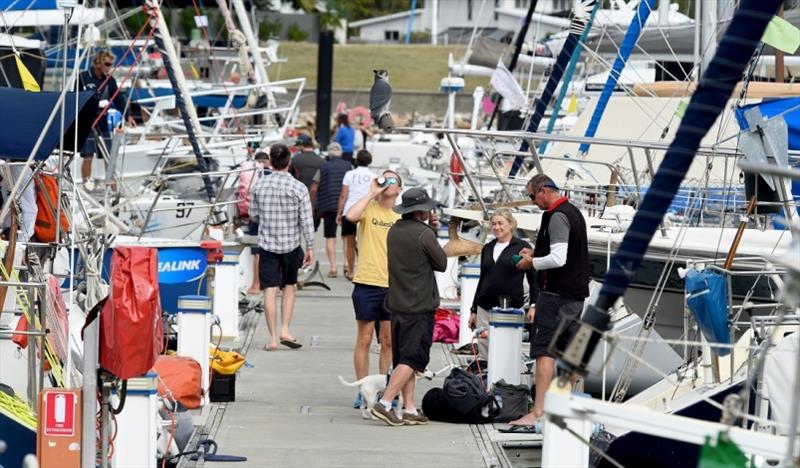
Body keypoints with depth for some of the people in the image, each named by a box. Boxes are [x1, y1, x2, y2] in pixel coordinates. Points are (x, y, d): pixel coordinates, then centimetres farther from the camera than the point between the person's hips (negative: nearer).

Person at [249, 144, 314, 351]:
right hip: (290, 244, -1)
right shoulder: (298, 188, -9)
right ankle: (285, 331, 8)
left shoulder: (260, 185, -3)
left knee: (270, 291, 0)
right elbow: (306, 221, -9)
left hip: (267, 244, 1)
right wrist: (310, 248, -2)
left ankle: (273, 338, -2)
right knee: (289, 287, 17)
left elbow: (253, 215, 8)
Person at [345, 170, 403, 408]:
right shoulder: (369, 210, 1)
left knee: (389, 341, 6)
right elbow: (351, 216, -22)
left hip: (392, 287, 4)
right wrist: (372, 193, -12)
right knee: (364, 339, 2)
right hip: (366, 283, -4)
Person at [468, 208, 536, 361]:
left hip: (511, 308, -5)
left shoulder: (522, 247, 0)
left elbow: (533, 279, 0)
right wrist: (474, 310, 20)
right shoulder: (487, 248, 15)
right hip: (485, 307, 5)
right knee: (484, 353, 3)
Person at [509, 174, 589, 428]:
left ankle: (538, 412, -18)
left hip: (556, 292, -10)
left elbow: (558, 259, -23)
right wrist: (536, 254, 17)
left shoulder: (557, 217, -15)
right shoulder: (574, 212, 16)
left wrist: (532, 263, -8)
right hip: (575, 293, 10)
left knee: (544, 350, -12)